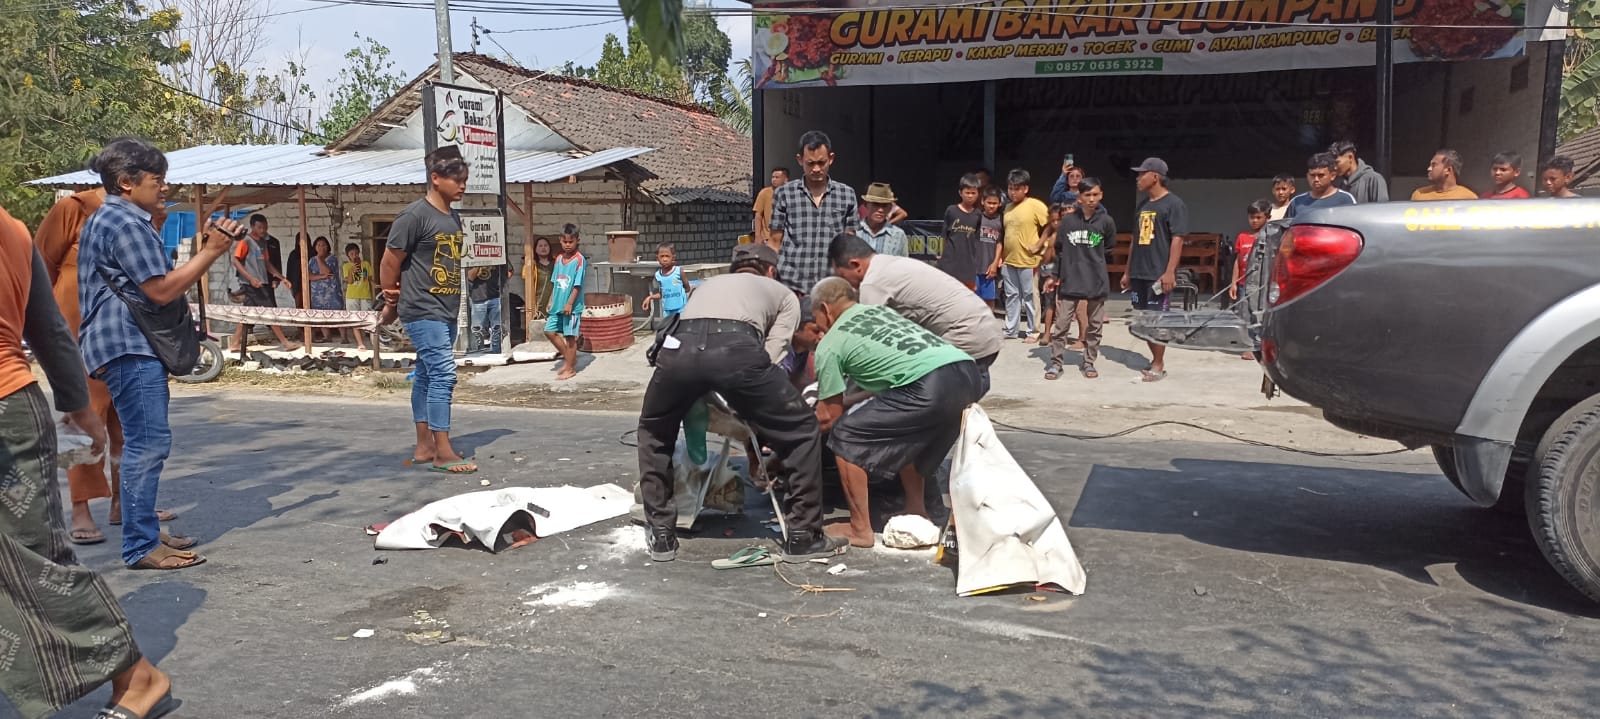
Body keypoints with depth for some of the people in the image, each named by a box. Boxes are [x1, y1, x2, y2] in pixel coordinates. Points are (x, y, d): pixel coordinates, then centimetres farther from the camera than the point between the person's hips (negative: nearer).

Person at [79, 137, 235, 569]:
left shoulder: (111, 219, 20)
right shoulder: (125, 222, -14)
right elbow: (161, 290, -18)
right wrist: (211, 252, -14)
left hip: (134, 345, 11)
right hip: (130, 348, -11)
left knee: (145, 444, 15)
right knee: (147, 444, -11)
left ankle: (145, 532, 22)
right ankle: (141, 547, -7)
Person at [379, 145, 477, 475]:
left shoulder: (454, 218, 12)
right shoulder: (414, 215, -13)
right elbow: (389, 262, -10)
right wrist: (391, 306, 1)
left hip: (446, 312, 8)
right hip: (423, 311, -8)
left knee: (427, 376, 13)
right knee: (443, 374, -11)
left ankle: (424, 446, 19)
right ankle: (443, 451, -6)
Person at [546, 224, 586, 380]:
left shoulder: (579, 260, -12)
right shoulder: (559, 259, 9)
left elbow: (577, 285, -15)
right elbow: (554, 282, 15)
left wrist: (569, 304, -18)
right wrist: (551, 300, 14)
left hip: (572, 306, -7)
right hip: (557, 305, 7)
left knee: (570, 336, -1)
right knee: (549, 331, 11)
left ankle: (570, 369, 9)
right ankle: (568, 357, 26)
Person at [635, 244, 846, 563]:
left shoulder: (708, 284, 45)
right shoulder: (784, 294, 34)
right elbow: (770, 355, 19)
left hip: (679, 346, 3)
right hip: (736, 347, -3)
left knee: (654, 433, 33)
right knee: (802, 431, 20)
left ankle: (661, 535, 31)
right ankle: (802, 537, 23)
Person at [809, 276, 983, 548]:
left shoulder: (830, 345, 10)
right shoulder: (880, 309, 31)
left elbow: (830, 417, 13)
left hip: (931, 388, -8)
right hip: (969, 373, 8)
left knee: (845, 438, 6)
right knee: (904, 434, 33)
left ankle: (860, 529, 11)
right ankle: (917, 513, 35)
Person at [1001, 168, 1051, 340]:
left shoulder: (1035, 205, -10)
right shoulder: (1008, 208, 11)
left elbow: (1051, 225, -11)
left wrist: (1039, 245, -13)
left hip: (1027, 260, -7)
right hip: (1009, 260, 7)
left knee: (1029, 296, 3)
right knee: (1012, 296, 12)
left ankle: (1032, 331, 12)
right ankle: (1011, 330, 19)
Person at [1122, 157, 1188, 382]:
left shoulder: (1174, 204, -7)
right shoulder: (1143, 205, 17)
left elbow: (1177, 239, -13)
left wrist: (1170, 272, -20)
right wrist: (1128, 271, 20)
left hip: (1158, 274, -8)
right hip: (1139, 273, 8)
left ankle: (1159, 366, 1)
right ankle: (1155, 360, 19)